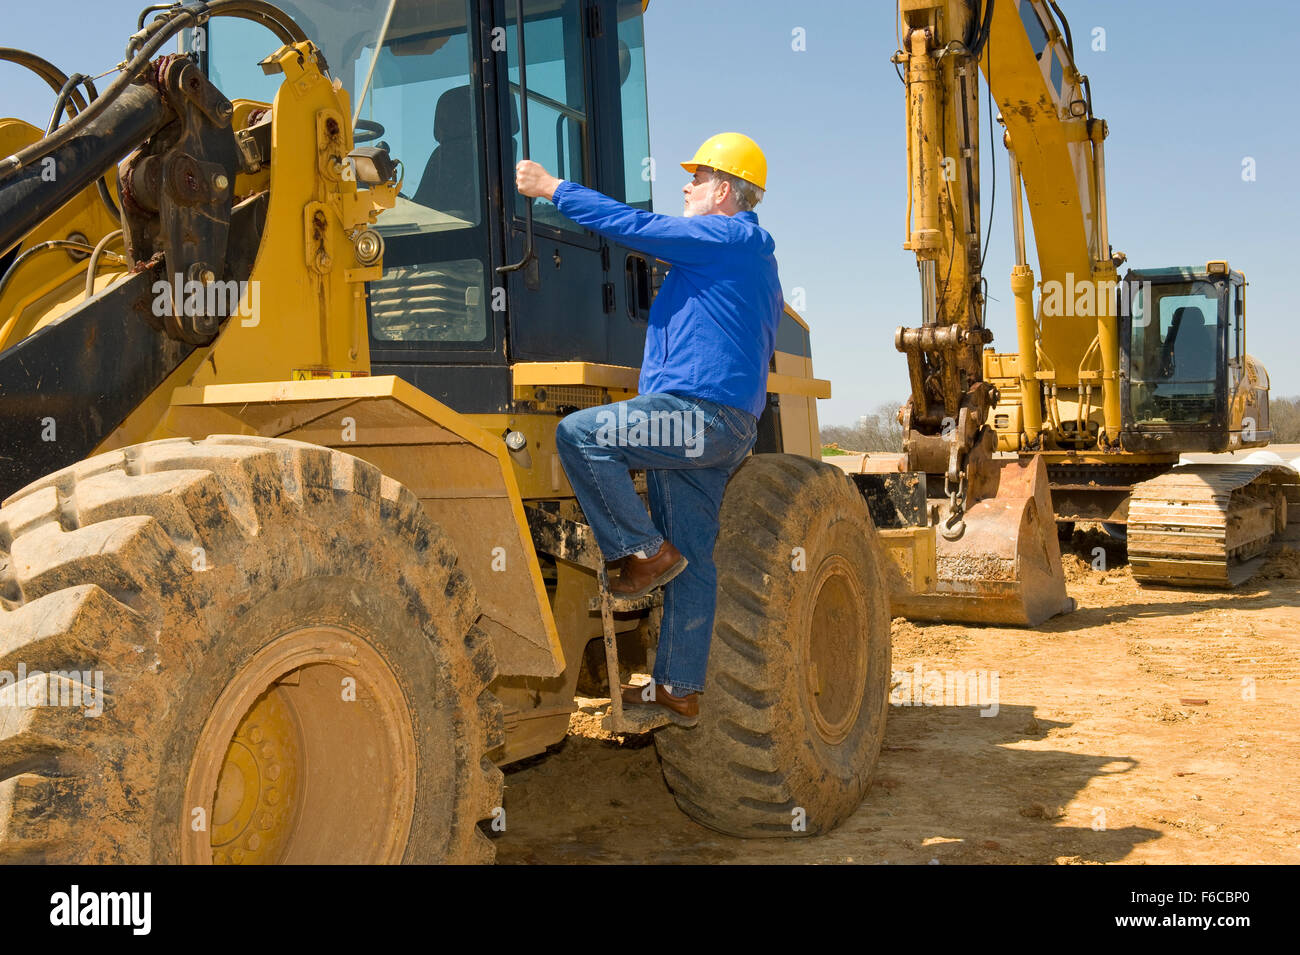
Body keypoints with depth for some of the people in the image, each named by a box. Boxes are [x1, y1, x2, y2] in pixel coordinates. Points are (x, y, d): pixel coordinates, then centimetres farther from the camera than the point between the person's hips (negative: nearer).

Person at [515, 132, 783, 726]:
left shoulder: (725, 238, -5)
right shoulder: (753, 254, 28)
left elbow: (631, 225, -9)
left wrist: (552, 189, -1)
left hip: (699, 412, -10)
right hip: (720, 430, 10)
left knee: (578, 434, -16)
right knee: (692, 560, 8)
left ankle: (642, 551, -8)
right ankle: (679, 689, 12)